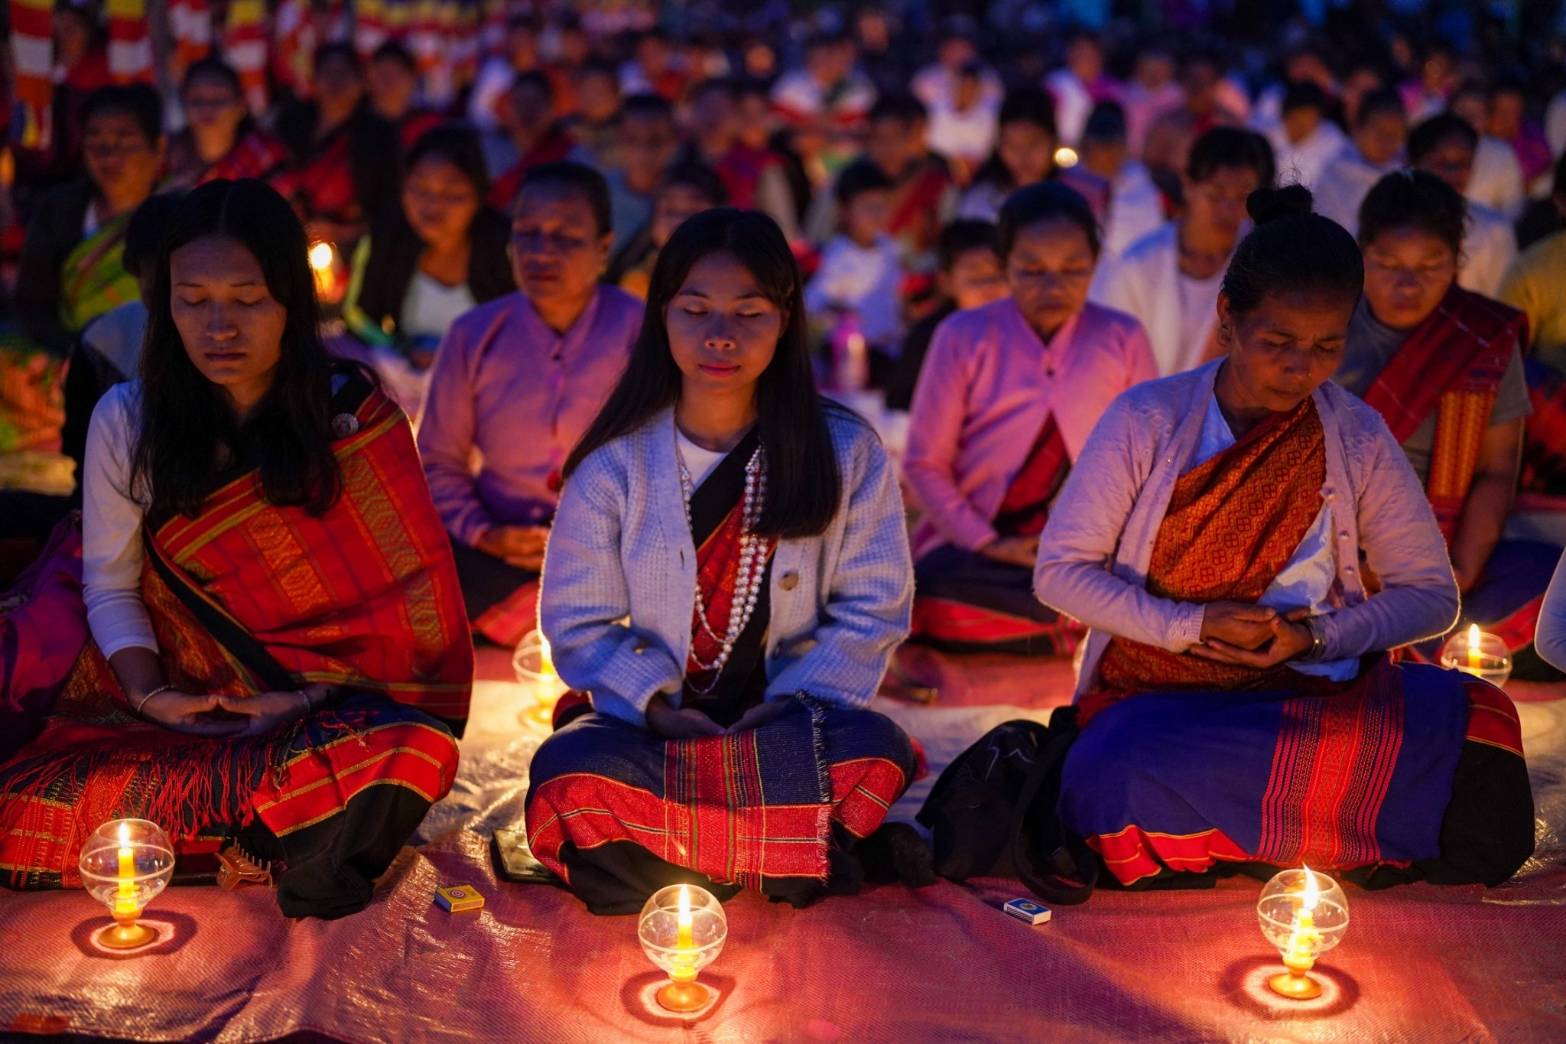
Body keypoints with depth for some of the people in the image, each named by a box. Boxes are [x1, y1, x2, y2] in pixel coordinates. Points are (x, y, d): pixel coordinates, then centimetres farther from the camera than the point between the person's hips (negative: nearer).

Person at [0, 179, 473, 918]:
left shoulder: (357, 421, -1)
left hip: (330, 708, -2)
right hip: (181, 706, 2)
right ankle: (283, 837, -11)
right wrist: (150, 694, -10)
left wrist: (309, 698, -15)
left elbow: (408, 608, -2)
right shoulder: (126, 421, 4)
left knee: (413, 754, -37)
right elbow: (110, 587, 8)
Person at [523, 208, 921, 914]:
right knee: (570, 771, -34)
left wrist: (788, 703, -14)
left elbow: (873, 608, 1)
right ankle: (794, 855, -20)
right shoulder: (614, 463, 1)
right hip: (648, 722, 0)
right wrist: (658, 705, -16)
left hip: (788, 723, 0)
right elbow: (578, 622, 1)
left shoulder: (846, 452, 2)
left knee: (874, 751, -35)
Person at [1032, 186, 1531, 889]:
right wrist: (1192, 626, -13)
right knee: (1124, 775, -38)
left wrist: (1319, 634, -10)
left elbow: (1431, 593, 9)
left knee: (1473, 718, -29)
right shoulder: (1147, 419, -1)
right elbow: (1059, 571, 0)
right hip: (1158, 694, -1)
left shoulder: (1358, 438, 5)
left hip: (1311, 693, 2)